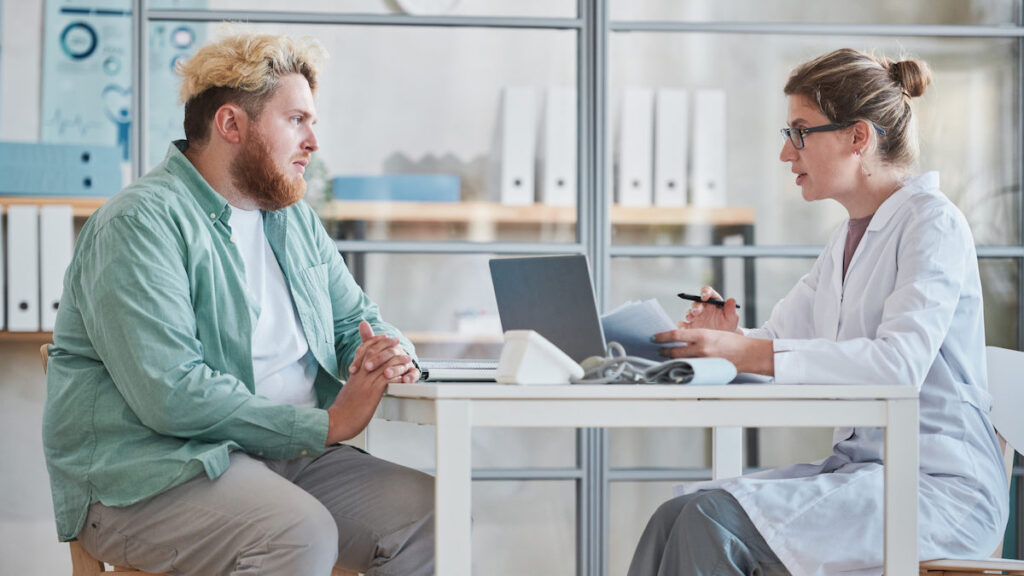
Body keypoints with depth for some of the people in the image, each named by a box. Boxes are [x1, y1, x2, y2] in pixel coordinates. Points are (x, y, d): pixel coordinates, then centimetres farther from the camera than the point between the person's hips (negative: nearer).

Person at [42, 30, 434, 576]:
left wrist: (389, 352, -2)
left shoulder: (295, 219, 17)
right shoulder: (141, 223, -12)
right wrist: (326, 424, -19)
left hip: (289, 455, 8)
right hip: (148, 477, -7)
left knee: (431, 510, -15)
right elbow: (171, 394, -22)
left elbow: (355, 320, 25)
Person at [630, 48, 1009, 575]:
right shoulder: (846, 240, 20)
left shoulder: (933, 221, -8)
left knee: (715, 520, -26)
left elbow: (900, 362, -23)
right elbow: (778, 344, 19)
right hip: (859, 467, 8)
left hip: (940, 485, -8)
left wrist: (751, 353, -29)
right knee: (678, 515, -15)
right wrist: (728, 337, -7)